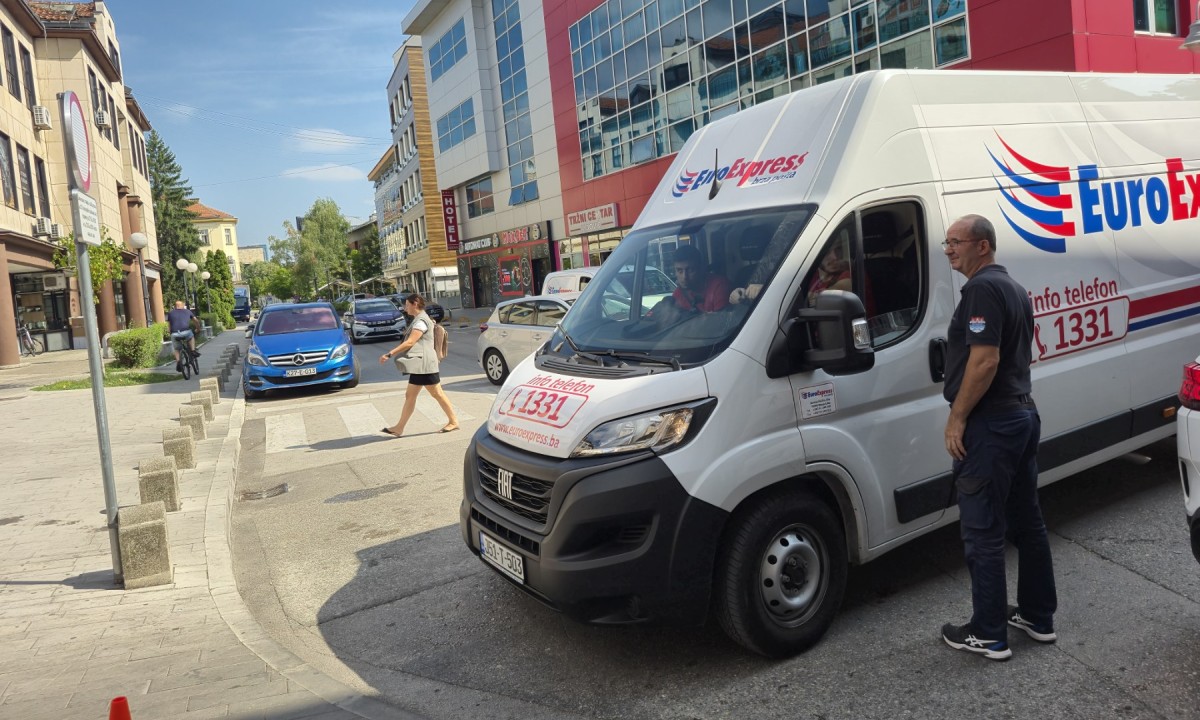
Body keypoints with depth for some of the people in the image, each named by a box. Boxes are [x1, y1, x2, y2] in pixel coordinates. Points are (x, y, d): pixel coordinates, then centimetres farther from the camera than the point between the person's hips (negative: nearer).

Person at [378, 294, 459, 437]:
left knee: (437, 394, -1)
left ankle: (453, 421, 9)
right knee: (410, 396, 8)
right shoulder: (418, 319, 17)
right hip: (418, 365, 10)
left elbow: (410, 342, -22)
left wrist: (389, 354, -23)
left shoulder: (421, 320, -15)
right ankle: (399, 428, 9)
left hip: (425, 364, -10)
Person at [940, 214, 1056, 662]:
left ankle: (989, 635, 7)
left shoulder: (982, 289, -16)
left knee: (983, 532, -2)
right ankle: (1038, 617, 28)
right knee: (1026, 522, 17)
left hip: (990, 424, -10)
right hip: (1023, 414, 11)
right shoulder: (1014, 288, 17)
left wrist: (957, 417, -17)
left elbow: (985, 360, -24)